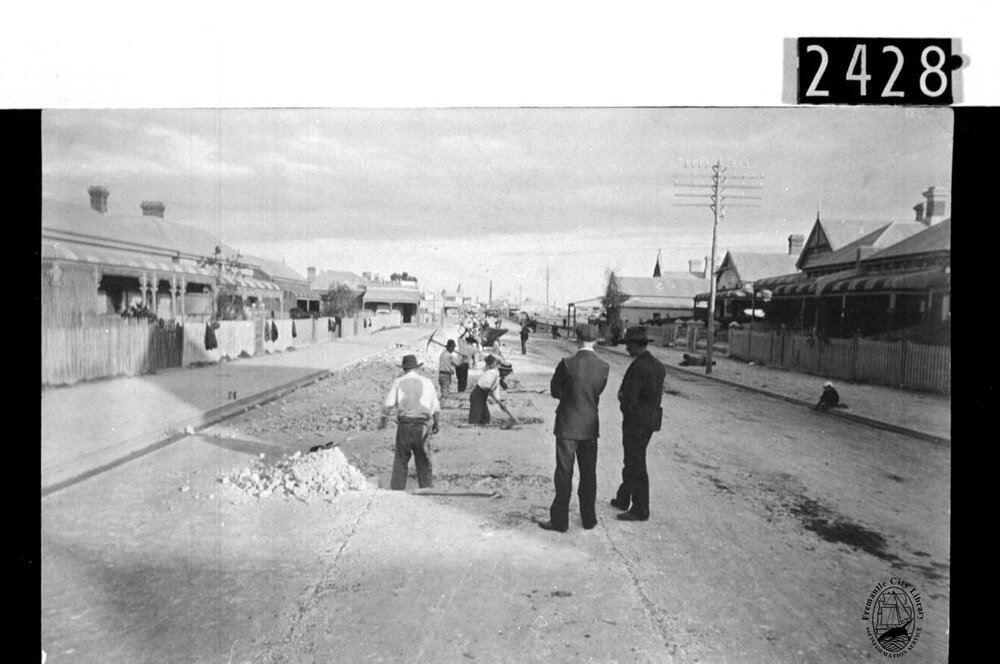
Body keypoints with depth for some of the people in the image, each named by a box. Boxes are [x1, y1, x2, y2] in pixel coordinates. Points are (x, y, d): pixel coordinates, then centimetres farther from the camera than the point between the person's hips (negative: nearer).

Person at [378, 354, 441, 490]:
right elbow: (436, 407, 9)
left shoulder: (399, 382, 2)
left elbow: (388, 404, -4)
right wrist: (436, 423, 23)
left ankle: (397, 490, 8)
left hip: (404, 425, -1)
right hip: (422, 426, 1)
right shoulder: (427, 382, 7)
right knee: (424, 462, 9)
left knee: (400, 462, 8)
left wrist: (383, 420, 10)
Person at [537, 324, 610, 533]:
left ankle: (559, 520, 12)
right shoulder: (604, 367, -6)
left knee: (564, 475, 5)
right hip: (590, 427, 3)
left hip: (567, 426, -3)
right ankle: (588, 518, 25)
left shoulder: (567, 364, -17)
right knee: (588, 474, 15)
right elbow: (598, 393, 6)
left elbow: (555, 391, -4)